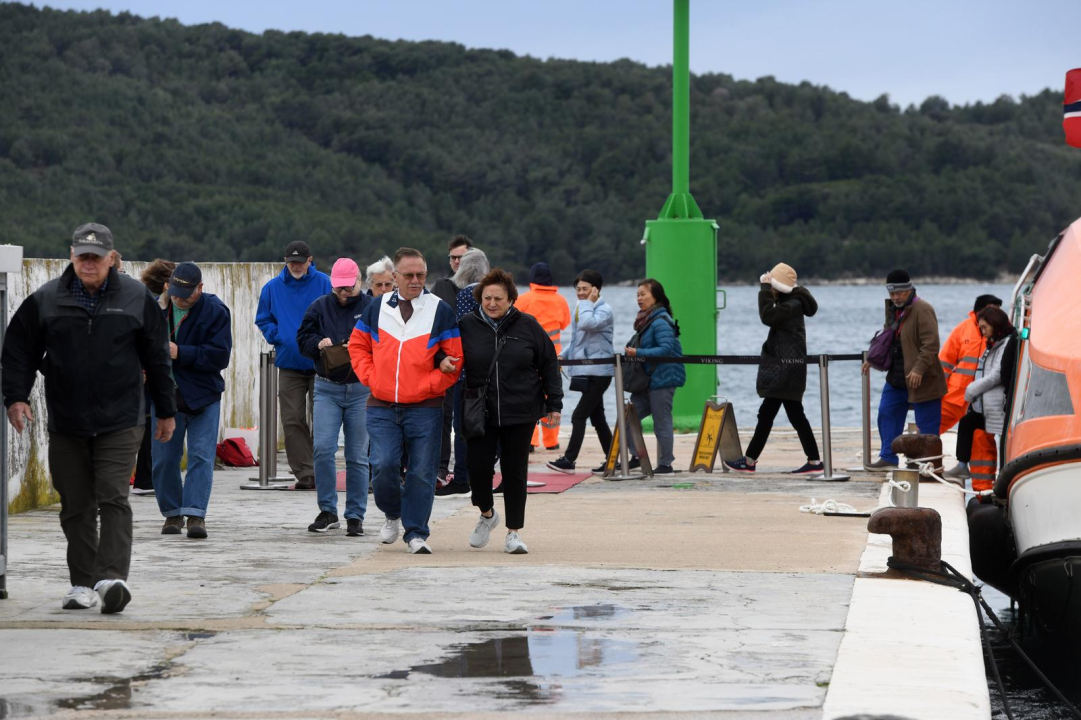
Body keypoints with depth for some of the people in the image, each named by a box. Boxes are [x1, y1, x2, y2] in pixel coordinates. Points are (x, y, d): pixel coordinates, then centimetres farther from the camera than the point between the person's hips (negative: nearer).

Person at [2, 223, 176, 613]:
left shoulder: (136, 298, 2)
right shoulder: (46, 300, 3)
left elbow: (157, 358, 8)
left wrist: (165, 411, 11)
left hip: (120, 422, -2)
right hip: (66, 424, 2)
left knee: (113, 498, -13)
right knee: (76, 507, 7)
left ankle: (112, 578, -19)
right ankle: (83, 584, 14)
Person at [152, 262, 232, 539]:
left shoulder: (215, 311, -9)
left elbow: (220, 355, -17)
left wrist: (180, 353, -22)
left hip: (202, 396, -4)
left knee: (201, 456, -9)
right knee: (164, 458, 6)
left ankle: (195, 514, -11)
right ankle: (172, 513, 19)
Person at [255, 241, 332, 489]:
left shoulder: (323, 283, 0)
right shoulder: (273, 288, 8)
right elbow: (263, 320, 17)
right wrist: (277, 337, -1)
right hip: (289, 364, 3)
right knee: (292, 422, -2)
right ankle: (305, 474, 2)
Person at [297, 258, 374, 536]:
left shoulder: (372, 308, 1)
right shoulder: (320, 307, 7)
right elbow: (302, 338, 10)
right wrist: (318, 343, -11)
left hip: (361, 390, -1)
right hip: (326, 389, 1)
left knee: (357, 456, 3)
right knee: (322, 448, -10)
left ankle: (355, 516, 11)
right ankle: (327, 511, 1)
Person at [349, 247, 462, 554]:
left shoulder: (440, 311, 1)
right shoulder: (377, 309, 8)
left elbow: (455, 357, 2)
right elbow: (357, 345, 17)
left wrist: (428, 385, -7)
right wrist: (371, 377, 3)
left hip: (424, 408, -1)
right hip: (382, 408, 1)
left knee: (422, 472, -2)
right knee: (384, 465, -9)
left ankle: (416, 533, 6)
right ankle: (393, 514, 18)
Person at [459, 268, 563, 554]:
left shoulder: (528, 326, 0)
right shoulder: (467, 326, -1)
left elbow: (549, 365, 6)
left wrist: (554, 403, 4)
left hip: (521, 413, 0)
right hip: (479, 414, 0)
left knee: (515, 472, 3)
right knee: (479, 466, -4)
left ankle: (514, 532, 14)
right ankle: (487, 514, 26)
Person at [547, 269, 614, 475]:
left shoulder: (604, 310, -11)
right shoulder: (580, 308, 15)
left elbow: (587, 324, -31)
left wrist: (587, 303, -18)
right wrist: (563, 355, 8)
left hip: (599, 371, -9)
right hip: (585, 371, 9)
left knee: (579, 415, -12)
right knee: (597, 417, 12)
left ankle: (569, 459, -10)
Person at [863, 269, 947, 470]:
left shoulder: (922, 310, -15)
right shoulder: (893, 309, 13)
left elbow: (931, 344, -23)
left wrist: (919, 369, -29)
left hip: (920, 379, -9)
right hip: (897, 377, 9)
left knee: (926, 423, -2)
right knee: (887, 414, 12)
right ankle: (888, 458, 20)